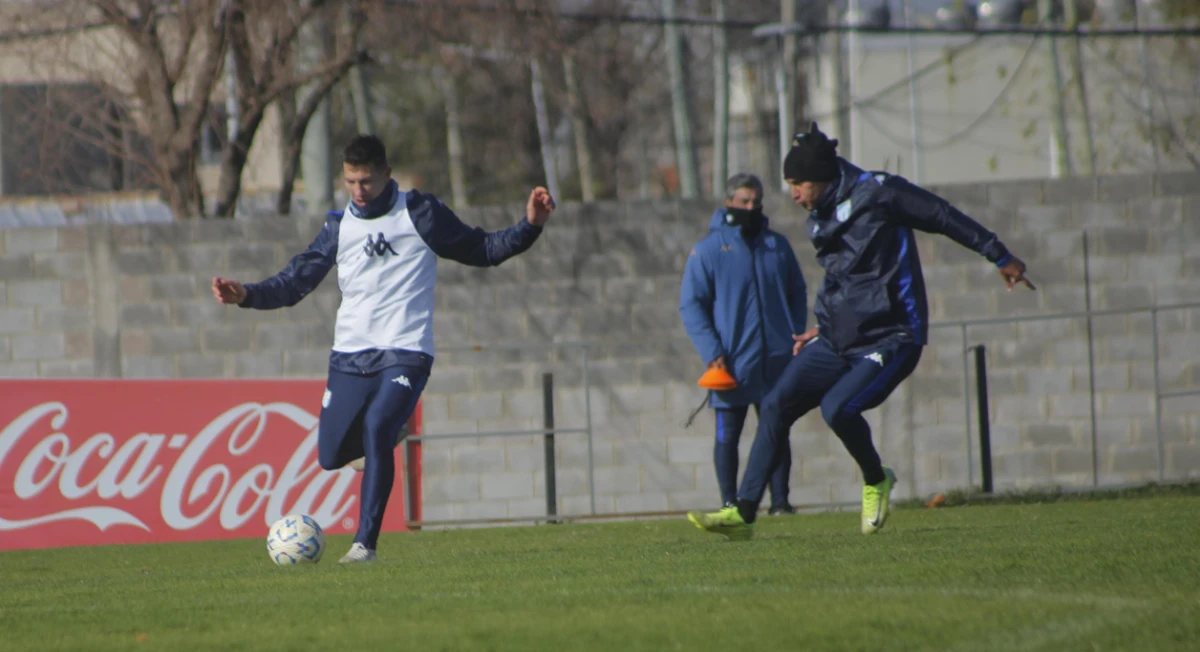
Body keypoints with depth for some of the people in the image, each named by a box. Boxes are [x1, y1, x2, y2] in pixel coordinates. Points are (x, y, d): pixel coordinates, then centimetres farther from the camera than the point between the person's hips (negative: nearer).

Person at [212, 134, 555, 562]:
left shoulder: (420, 214, 1)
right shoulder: (339, 227, 11)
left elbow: (480, 251, 8)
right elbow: (295, 282, 12)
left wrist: (529, 227, -6)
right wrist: (247, 295, -4)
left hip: (405, 353, -5)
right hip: (350, 355, 5)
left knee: (376, 428, -28)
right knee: (331, 456, 2)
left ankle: (365, 542, -25)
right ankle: (388, 433, 35)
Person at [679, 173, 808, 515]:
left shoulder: (778, 246, 11)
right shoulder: (707, 250, -1)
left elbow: (798, 295, 18)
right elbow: (691, 305, -3)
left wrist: (797, 340, 4)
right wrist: (712, 353, -12)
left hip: (777, 359, 3)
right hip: (731, 364, -3)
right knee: (728, 435, 0)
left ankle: (780, 499, 9)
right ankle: (729, 503, 4)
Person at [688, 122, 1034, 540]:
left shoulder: (878, 193, -11)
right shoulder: (820, 219, 12)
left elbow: (943, 217, -3)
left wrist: (1001, 258, 3)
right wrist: (823, 327, 20)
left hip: (890, 340, -8)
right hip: (837, 341, 8)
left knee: (837, 407, -26)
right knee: (777, 404, -4)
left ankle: (876, 481, 3)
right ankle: (743, 513, -3)